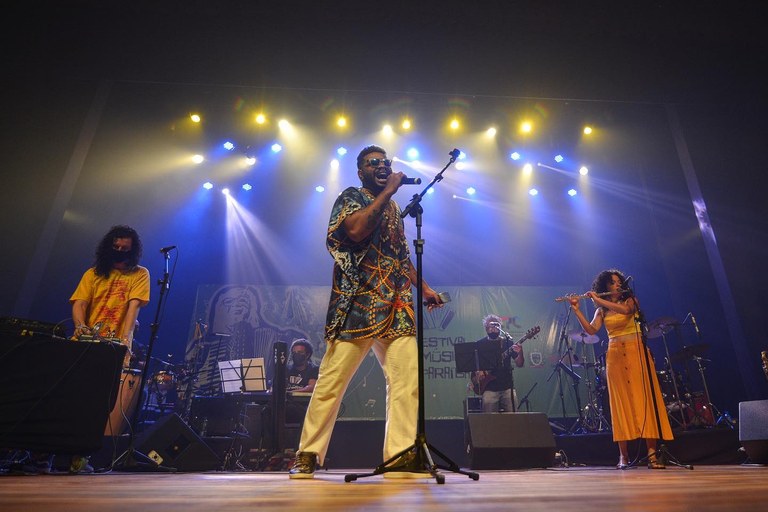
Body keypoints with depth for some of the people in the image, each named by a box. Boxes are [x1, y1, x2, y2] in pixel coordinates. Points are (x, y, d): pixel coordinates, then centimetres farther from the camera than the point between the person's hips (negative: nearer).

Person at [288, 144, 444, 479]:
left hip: (396, 307, 6)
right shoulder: (350, 197, 6)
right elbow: (355, 230, -17)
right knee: (332, 380, -3)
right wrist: (387, 192, -8)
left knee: (408, 377, -5)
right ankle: (308, 455, 10)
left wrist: (423, 288, 20)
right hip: (357, 303, -6)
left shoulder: (394, 209, 25)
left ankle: (401, 456, 2)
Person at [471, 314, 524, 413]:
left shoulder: (508, 342, 5)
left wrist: (520, 353, -15)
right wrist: (477, 372, -9)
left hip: (507, 387, 1)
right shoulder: (480, 344, 3)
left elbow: (519, 364, 3)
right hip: (489, 389, -1)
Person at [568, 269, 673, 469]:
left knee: (644, 398, -7)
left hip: (636, 353, -1)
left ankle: (652, 452, -5)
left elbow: (625, 310, -18)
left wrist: (598, 299, -16)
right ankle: (623, 455, 3)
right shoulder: (602, 310, 10)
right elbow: (591, 330, -6)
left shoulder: (631, 300, 6)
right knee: (621, 402, 1)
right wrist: (576, 309, -14)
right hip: (615, 356, 2)